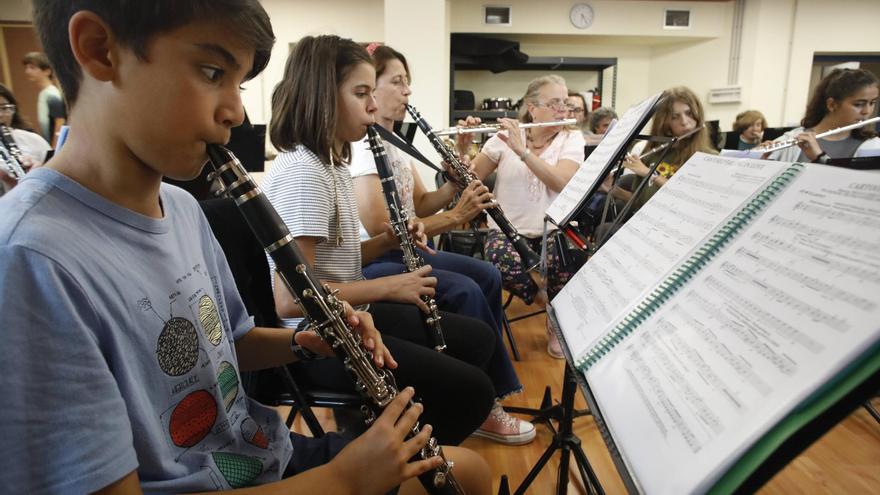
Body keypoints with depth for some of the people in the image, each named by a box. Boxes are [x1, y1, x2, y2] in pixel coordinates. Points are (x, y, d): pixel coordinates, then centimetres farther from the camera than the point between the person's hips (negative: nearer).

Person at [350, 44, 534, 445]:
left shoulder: (392, 141, 13)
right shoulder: (360, 146, -17)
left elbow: (419, 204, 13)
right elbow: (380, 229, -25)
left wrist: (456, 185, -6)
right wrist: (455, 217, -22)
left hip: (403, 251, 10)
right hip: (369, 264, -10)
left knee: (487, 276, 1)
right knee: (464, 292, -23)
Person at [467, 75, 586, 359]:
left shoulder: (572, 139, 3)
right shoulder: (505, 136, 2)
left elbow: (561, 182, -17)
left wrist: (522, 150, -24)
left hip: (553, 229, 1)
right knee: (501, 262, -34)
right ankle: (547, 301, -1)